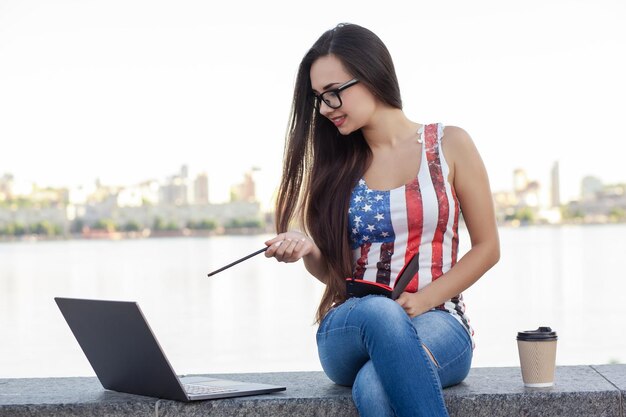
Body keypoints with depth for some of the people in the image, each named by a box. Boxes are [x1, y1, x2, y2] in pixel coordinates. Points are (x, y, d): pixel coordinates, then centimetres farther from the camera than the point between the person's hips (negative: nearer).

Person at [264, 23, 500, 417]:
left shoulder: (449, 144, 3)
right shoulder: (333, 163, 12)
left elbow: (487, 247, 5)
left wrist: (422, 300, -10)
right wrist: (307, 250, -8)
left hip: (437, 322, -2)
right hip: (348, 331, 2)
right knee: (378, 313, -38)